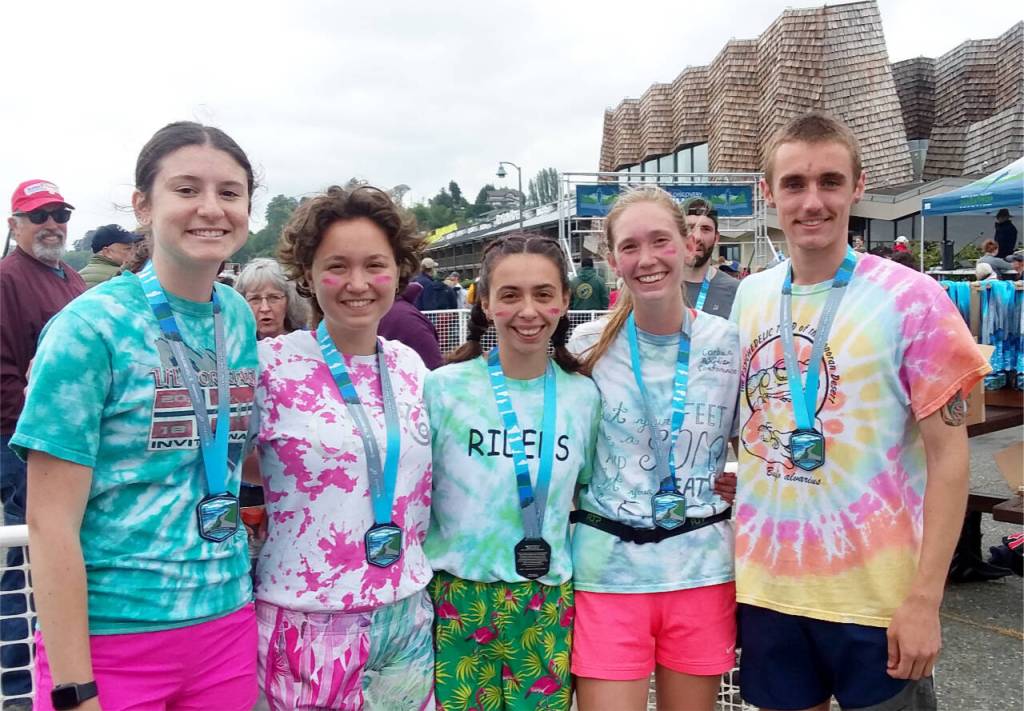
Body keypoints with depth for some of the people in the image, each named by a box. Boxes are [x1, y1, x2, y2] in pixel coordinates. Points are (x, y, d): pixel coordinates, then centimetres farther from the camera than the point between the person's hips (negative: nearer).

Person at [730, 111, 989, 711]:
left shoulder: (911, 298, -9)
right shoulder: (749, 296, 2)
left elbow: (948, 456, -9)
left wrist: (924, 599, -13)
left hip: (876, 592, -3)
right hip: (766, 583, 4)